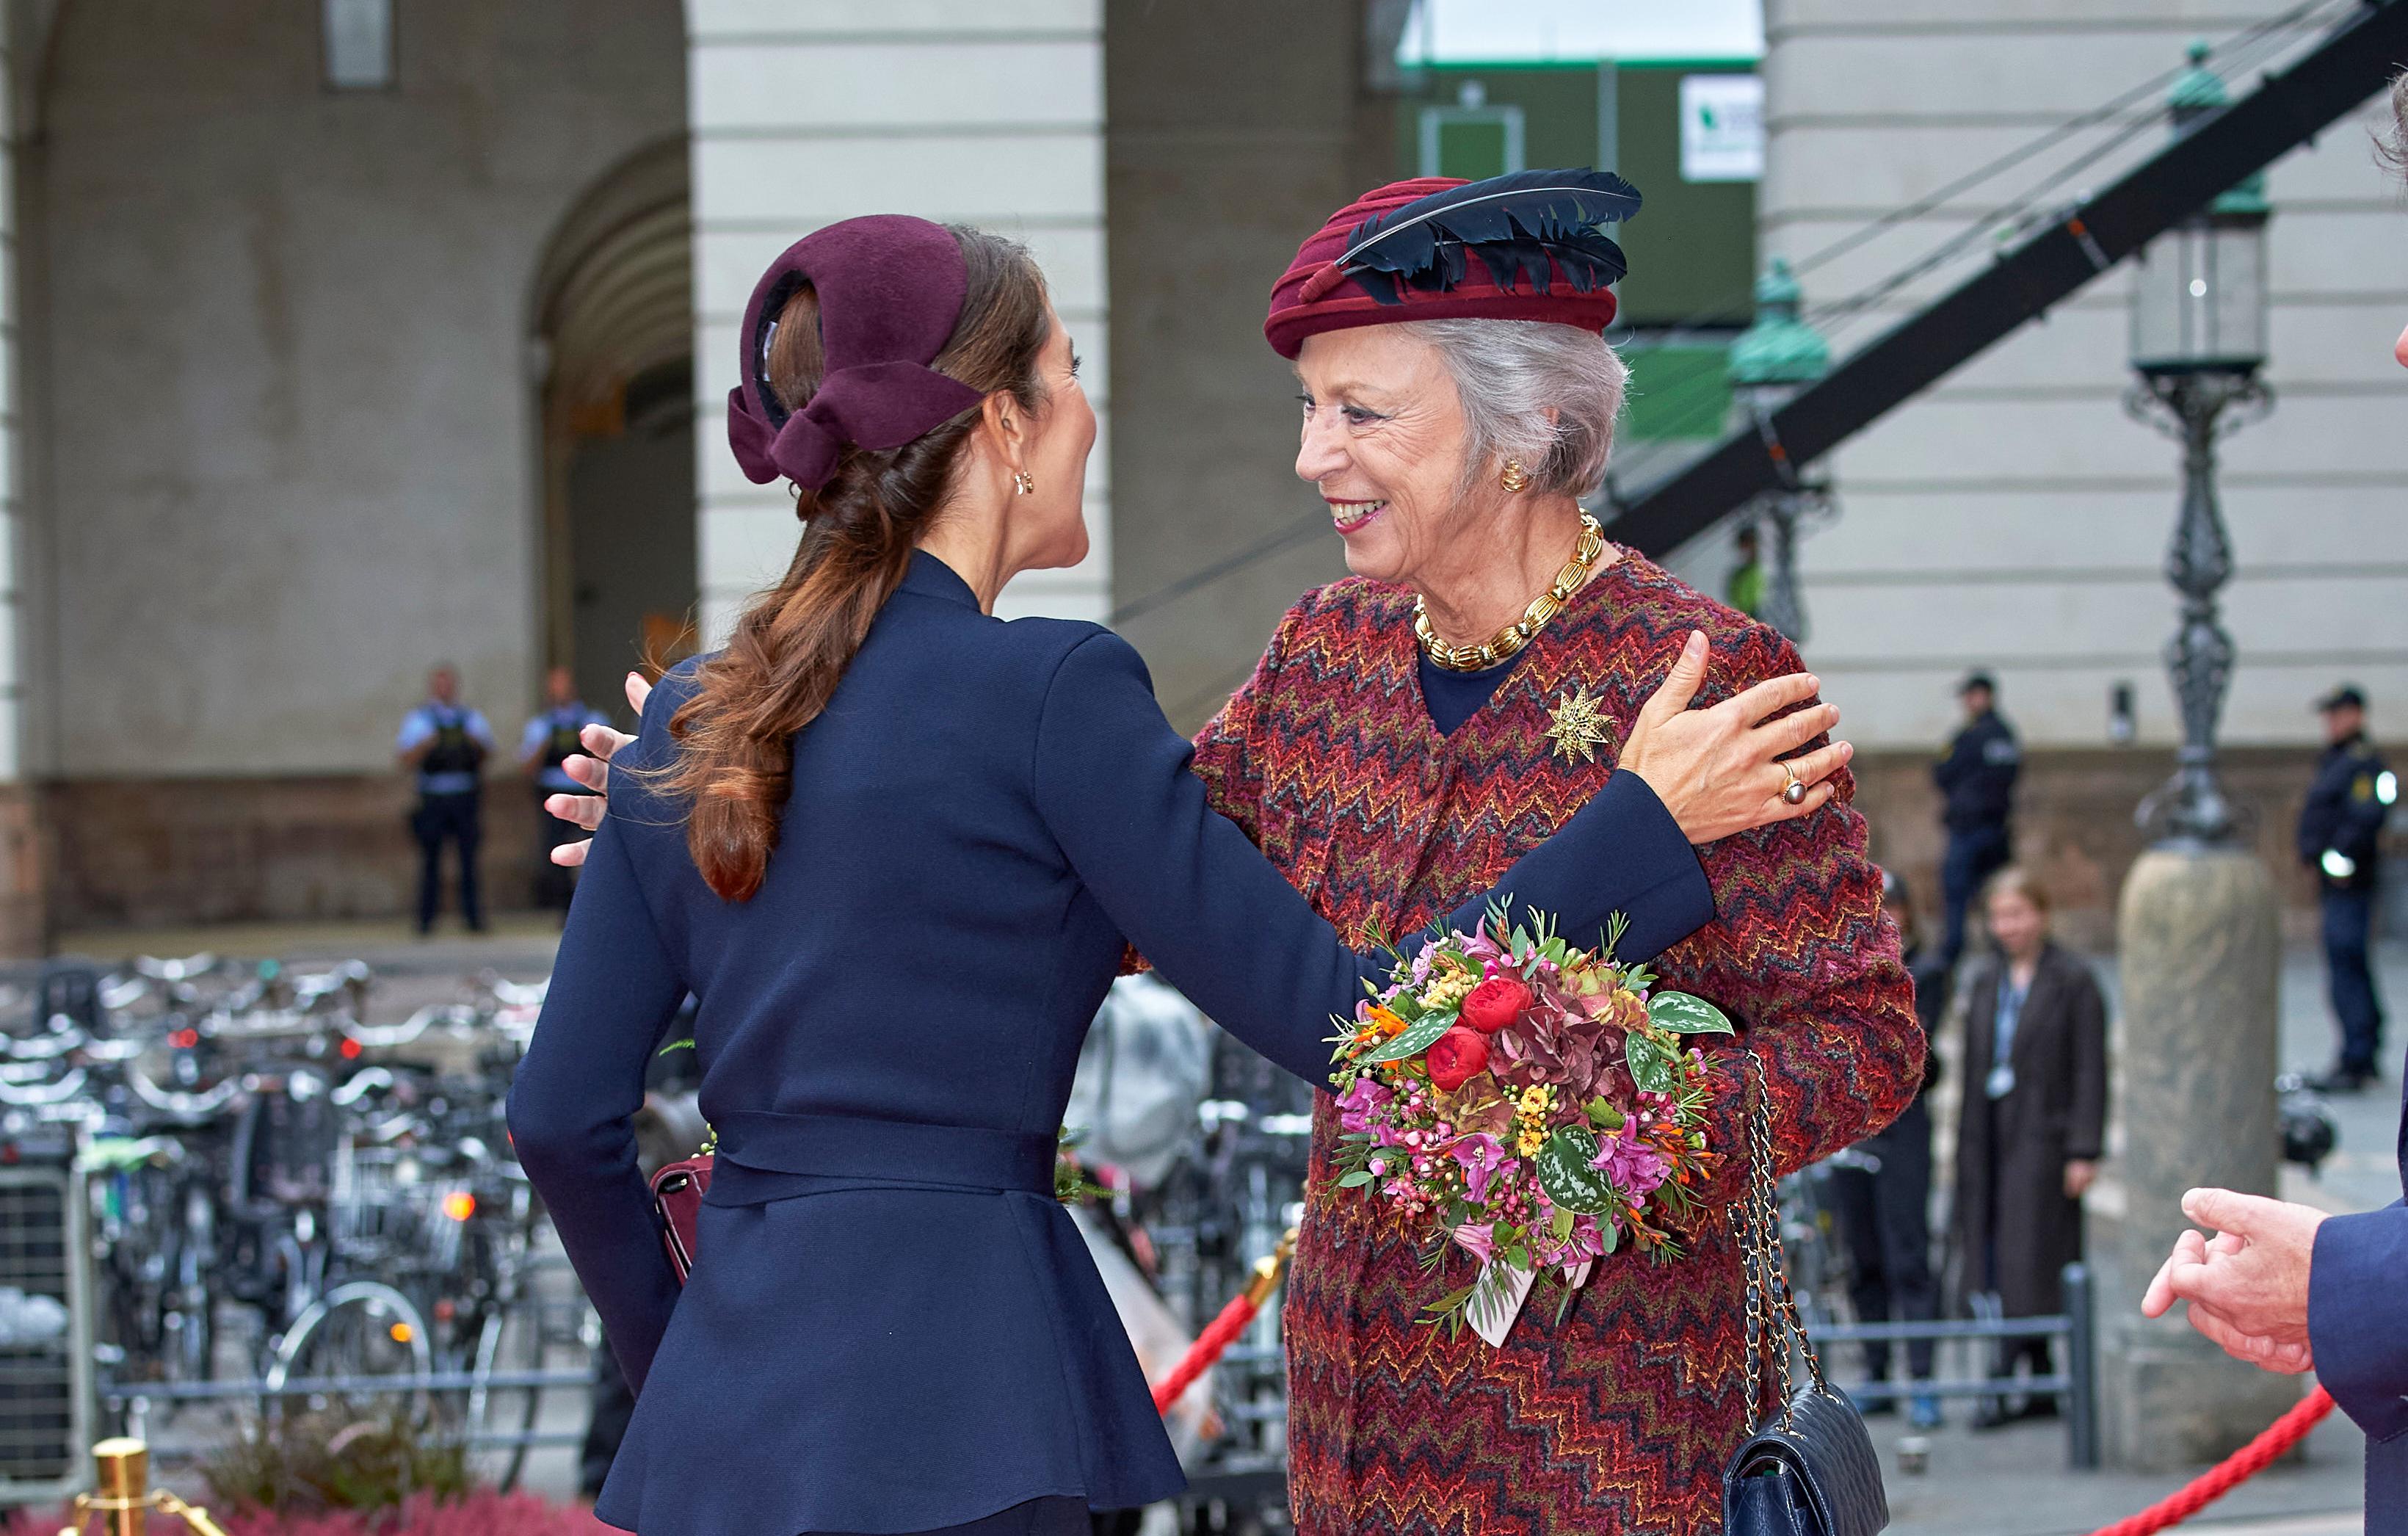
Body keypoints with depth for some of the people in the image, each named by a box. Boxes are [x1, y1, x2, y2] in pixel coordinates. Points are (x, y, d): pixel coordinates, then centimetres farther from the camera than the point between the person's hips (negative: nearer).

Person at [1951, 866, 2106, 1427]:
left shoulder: (2073, 982, -4)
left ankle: (2002, 1381, -6)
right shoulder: (1985, 983, 14)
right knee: (1995, 1263, 4)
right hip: (1990, 1136, 6)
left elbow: (2090, 1071, -7)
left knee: (2026, 1263, -7)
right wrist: (1968, 1145, 13)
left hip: (2042, 1136, -6)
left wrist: (2084, 1151, -13)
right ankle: (2042, 1383, 11)